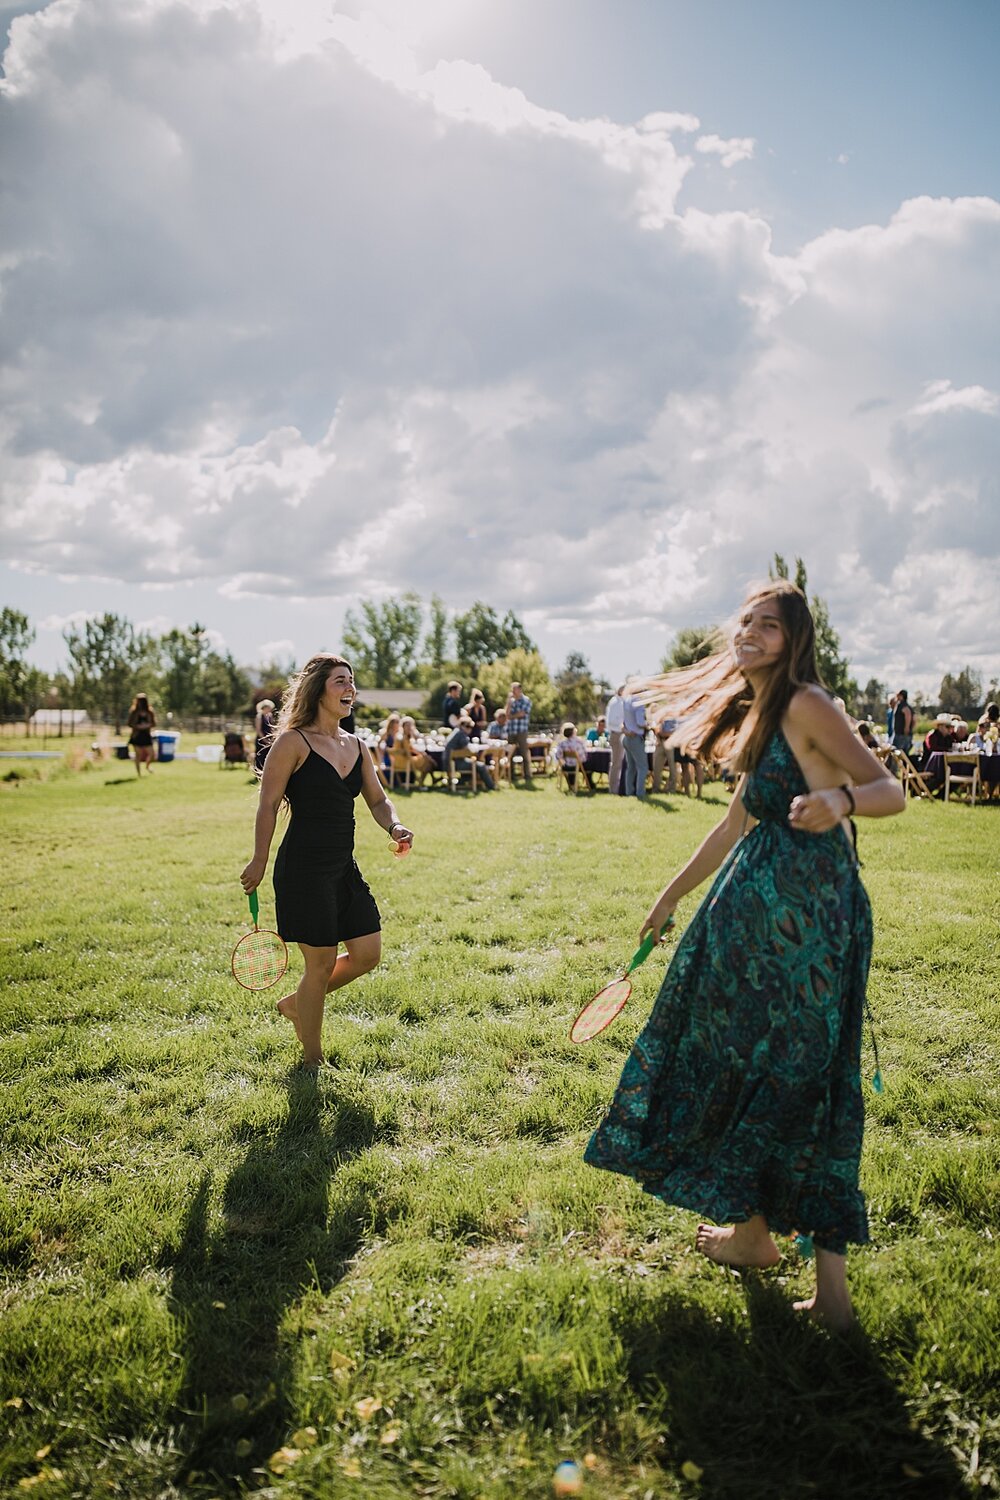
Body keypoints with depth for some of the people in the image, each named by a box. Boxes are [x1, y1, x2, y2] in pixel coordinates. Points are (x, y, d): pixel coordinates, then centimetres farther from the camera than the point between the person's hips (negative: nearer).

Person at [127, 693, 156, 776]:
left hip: (146, 735, 2)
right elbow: (130, 724, -1)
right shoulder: (133, 712, -1)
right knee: (138, 755, 1)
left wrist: (148, 725, -14)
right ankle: (139, 773, 11)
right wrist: (138, 726, -16)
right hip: (136, 735, -1)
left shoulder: (150, 712, 3)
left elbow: (154, 723, 6)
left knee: (151, 753, -4)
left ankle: (147, 766, 28)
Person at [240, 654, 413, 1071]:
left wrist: (394, 826, -5)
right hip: (304, 868, -8)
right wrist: (259, 861, -15)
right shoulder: (294, 742, -9)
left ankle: (295, 1004, 32)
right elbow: (268, 805, -10)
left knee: (367, 954, 8)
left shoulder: (355, 746, 12)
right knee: (322, 962, 0)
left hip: (344, 868, 8)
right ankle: (312, 1061, 19)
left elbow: (378, 800, 16)